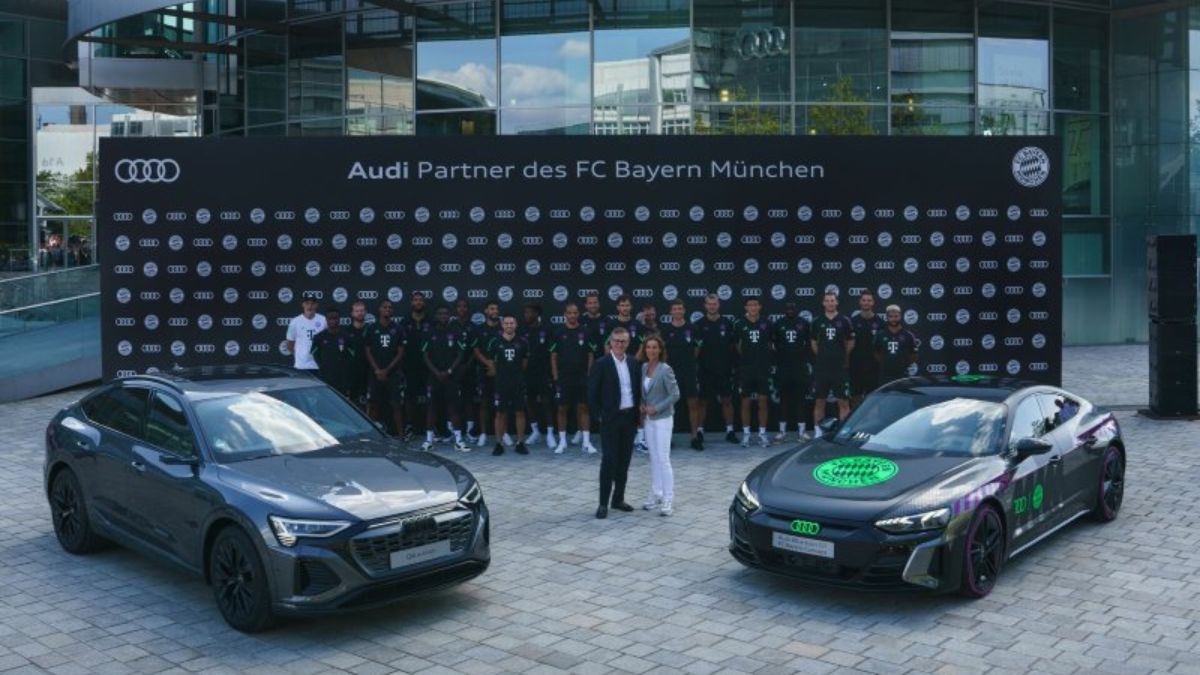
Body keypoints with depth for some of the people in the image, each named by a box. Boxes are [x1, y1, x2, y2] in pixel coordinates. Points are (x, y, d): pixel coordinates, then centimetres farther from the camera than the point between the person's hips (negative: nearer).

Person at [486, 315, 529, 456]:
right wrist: (498, 372, 8)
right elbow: (489, 360, 9)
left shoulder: (522, 342, 1)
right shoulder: (496, 342, -1)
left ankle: (520, 443, 10)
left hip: (519, 383, 1)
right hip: (501, 383, -1)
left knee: (520, 412, 2)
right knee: (500, 414, 3)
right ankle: (499, 444, 11)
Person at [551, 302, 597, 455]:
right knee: (562, 408, 5)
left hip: (582, 377, 0)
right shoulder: (559, 332, 1)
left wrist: (589, 373, -2)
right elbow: (553, 356, 3)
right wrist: (555, 376, -2)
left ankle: (586, 442, 3)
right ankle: (562, 441, 14)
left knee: (583, 408, 0)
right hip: (563, 377, 0)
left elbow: (590, 354, 5)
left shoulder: (585, 332, 2)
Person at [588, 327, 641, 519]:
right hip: (610, 418, -5)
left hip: (629, 417, 5)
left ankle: (618, 499, 20)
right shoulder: (601, 364, -8)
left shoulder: (633, 364, 8)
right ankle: (603, 503, -1)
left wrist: (637, 412, 5)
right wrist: (599, 415, -10)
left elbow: (637, 389, 14)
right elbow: (592, 393, -8)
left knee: (624, 460, 10)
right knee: (609, 460, -6)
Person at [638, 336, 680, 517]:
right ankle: (656, 495, 20)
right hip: (649, 419, 7)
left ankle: (668, 500, -3)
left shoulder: (665, 369, -14)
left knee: (663, 458, -7)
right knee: (653, 458, 12)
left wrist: (656, 408, -16)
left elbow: (675, 395, -15)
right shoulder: (644, 367, 5)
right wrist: (642, 405, 0)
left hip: (663, 418, -6)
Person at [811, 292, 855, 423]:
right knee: (819, 402, 5)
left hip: (841, 368, -1)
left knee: (844, 402, -1)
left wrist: (842, 356, 9)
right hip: (821, 367, 1)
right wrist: (822, 356, 9)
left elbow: (850, 343, 10)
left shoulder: (844, 321, 2)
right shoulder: (817, 322, 5)